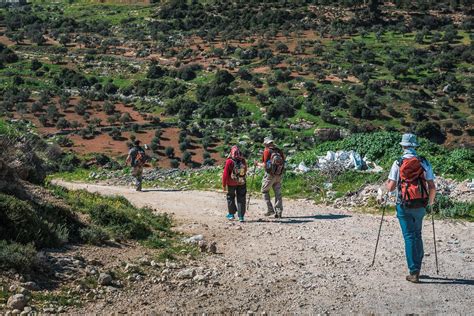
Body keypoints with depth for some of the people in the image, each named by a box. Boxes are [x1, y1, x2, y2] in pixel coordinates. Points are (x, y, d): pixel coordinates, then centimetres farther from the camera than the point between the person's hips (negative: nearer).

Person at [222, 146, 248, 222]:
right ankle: (241, 216, 4)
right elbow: (245, 171, 11)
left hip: (231, 183, -3)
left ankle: (232, 214, 22)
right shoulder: (243, 161, -5)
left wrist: (224, 185, -6)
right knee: (241, 199, 7)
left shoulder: (229, 161, -16)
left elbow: (225, 174, -13)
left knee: (230, 197, 16)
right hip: (242, 182, 3)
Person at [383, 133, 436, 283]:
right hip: (420, 206, 2)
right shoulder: (424, 163, 0)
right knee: (417, 236, 18)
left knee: (409, 237, 2)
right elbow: (432, 187, -1)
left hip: (404, 206, -2)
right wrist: (431, 201, 17)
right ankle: (417, 267, 26)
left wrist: (386, 185, 16)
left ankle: (414, 272, -1)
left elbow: (391, 187, -8)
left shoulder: (398, 163, -6)